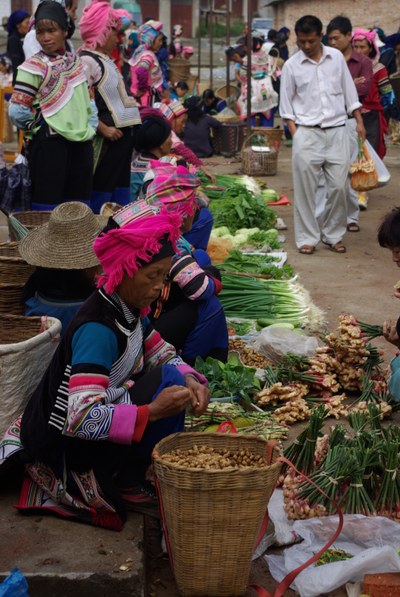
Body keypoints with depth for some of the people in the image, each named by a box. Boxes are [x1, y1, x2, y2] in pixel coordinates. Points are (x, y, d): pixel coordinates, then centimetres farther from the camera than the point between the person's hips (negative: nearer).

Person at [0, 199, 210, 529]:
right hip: (65, 449, -9)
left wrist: (190, 380, -13)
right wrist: (152, 411, -41)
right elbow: (81, 418, -36)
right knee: (167, 379, -19)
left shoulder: (129, 308, -2)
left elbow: (164, 355, 8)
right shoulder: (97, 329, -29)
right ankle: (129, 482, -5)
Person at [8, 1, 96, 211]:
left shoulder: (77, 63, 13)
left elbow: (90, 103, 19)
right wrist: (39, 127, 1)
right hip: (49, 144, -6)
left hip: (81, 143, 6)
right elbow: (17, 112, -12)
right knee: (46, 203, -3)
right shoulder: (33, 66, -5)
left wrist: (89, 129, 8)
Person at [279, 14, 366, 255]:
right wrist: (295, 133, -4)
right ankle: (307, 237, 8)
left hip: (337, 131, 2)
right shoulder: (291, 66, 0)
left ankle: (333, 235, 16)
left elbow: (349, 91, 11)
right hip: (307, 133, -1)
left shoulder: (337, 57, 5)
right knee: (306, 188, -2)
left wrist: (359, 121, 6)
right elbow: (286, 104, 4)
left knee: (338, 187, 1)